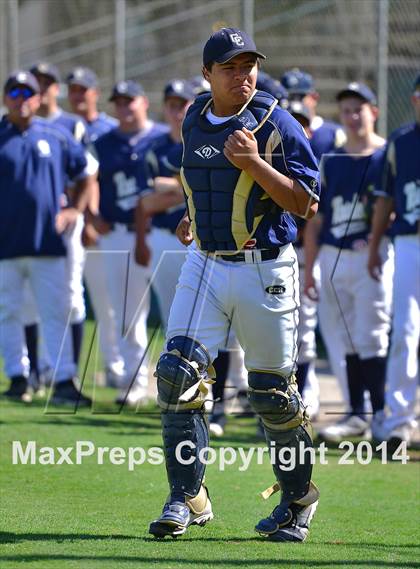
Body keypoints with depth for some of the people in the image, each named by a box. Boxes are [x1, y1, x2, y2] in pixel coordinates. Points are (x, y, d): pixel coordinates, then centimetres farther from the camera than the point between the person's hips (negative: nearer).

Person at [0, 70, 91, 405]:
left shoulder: (57, 138, 9)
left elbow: (84, 176, 18)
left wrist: (75, 211, 4)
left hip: (48, 240, 1)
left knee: (57, 312, -3)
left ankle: (64, 380, -5)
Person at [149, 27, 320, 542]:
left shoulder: (275, 124, -9)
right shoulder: (194, 121, 8)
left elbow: (306, 204, -15)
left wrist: (253, 162, -25)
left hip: (264, 272, -4)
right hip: (203, 266, 5)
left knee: (272, 393, 3)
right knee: (178, 374, -10)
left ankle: (298, 499, 22)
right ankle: (187, 498, -4)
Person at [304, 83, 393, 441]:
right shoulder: (331, 162, 14)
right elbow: (316, 219, 15)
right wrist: (309, 269, 12)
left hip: (372, 256, -5)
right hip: (333, 259, 5)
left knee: (371, 340, -8)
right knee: (349, 341, 8)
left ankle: (382, 415, -3)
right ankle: (357, 415, 12)